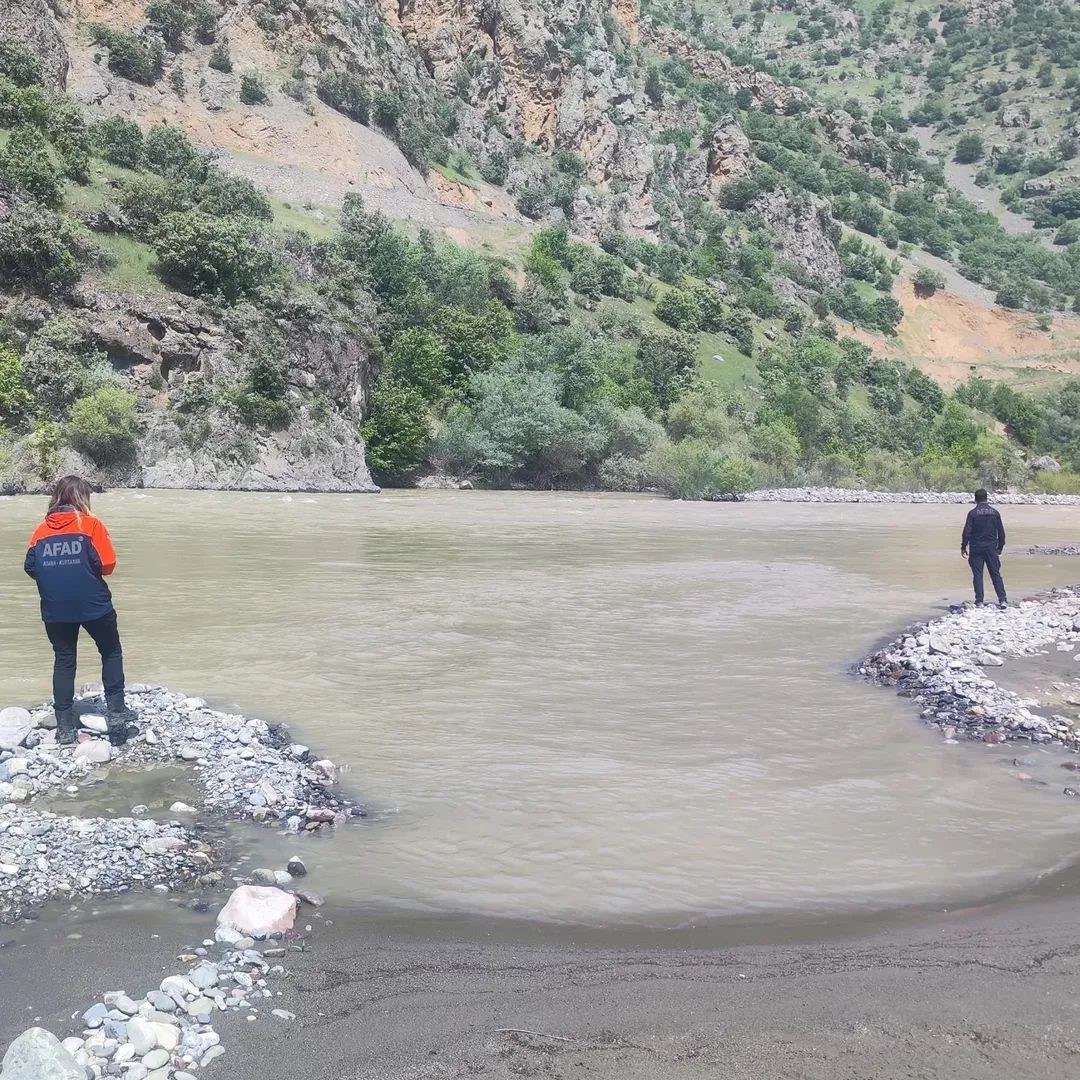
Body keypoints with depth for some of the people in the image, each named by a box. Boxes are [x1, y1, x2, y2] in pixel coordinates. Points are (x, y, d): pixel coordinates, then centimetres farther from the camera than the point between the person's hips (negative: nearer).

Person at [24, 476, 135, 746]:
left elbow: (30, 567, 2)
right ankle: (115, 712, 8)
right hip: (93, 604, -3)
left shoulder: (42, 529, 5)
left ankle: (65, 727, 12)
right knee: (111, 653, 14)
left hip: (55, 609, 3)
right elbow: (107, 565, -12)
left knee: (63, 661, 12)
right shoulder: (91, 524, -6)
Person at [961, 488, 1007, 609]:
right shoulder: (995, 513, 4)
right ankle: (1002, 600, -1)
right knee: (996, 574, 5)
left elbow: (967, 531, -9)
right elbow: (1001, 532, 8)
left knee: (977, 575, 2)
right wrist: (1000, 548, 17)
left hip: (976, 548, -3)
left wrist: (963, 547, 0)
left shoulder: (973, 513, -7)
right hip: (991, 548, 3)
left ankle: (979, 601, 0)